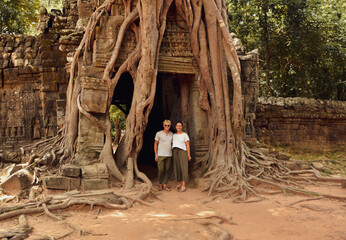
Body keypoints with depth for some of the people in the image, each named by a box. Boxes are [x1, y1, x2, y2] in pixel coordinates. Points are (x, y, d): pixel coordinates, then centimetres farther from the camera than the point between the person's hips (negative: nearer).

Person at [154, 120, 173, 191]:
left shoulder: (171, 134, 7)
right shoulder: (159, 133, -4)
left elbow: (172, 144, 14)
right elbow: (155, 144, -1)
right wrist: (156, 155, -7)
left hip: (169, 155, 4)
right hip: (160, 155, -4)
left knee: (167, 170, 4)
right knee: (161, 170, -6)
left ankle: (165, 185, 11)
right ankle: (160, 184, 12)